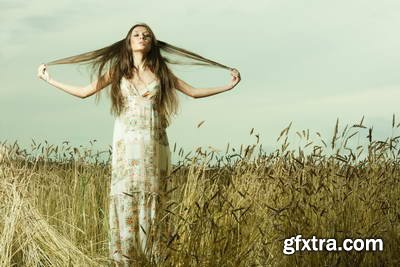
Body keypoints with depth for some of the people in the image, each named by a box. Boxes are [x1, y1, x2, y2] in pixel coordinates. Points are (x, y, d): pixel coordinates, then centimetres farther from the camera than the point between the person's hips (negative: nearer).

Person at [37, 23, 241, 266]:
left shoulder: (160, 71, 10)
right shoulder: (118, 70, 9)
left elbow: (194, 92, 12)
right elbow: (84, 92, 9)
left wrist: (228, 85, 9)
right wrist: (49, 80, 8)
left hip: (153, 145, 0)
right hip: (126, 144, 0)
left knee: (151, 200, 0)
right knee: (124, 200, -4)